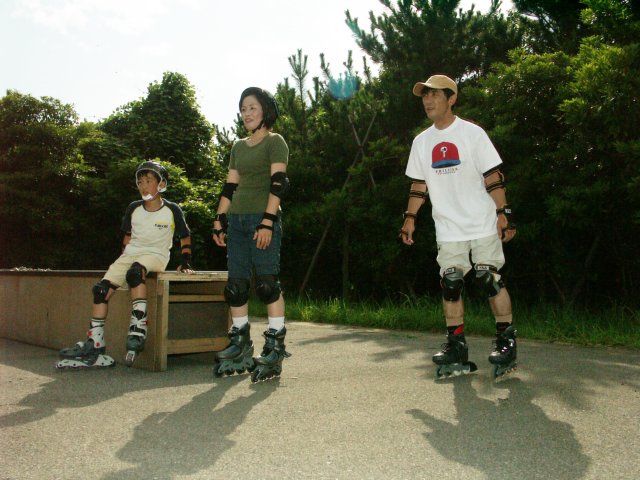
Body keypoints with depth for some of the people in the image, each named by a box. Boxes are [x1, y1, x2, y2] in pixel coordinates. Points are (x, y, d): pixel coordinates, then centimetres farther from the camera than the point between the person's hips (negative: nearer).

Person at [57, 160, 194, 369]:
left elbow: (185, 237, 8)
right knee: (101, 288, -14)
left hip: (155, 255, -5)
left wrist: (185, 262, -2)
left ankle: (138, 328, -41)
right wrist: (121, 259, 13)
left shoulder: (172, 210, -3)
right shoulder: (133, 208, 8)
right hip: (131, 253, 5)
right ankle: (94, 344, -11)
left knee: (134, 272, -39)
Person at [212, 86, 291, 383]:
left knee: (267, 283, -9)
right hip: (237, 221, 7)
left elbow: (278, 184, -10)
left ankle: (275, 346, -3)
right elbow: (230, 186, 20)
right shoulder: (238, 147, 21)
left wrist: (267, 222, -19)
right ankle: (240, 343, 15)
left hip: (263, 219, -7)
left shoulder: (274, 142, 1)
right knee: (236, 286, 5)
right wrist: (219, 221, 13)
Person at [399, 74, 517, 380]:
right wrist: (410, 217, 6)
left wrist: (503, 212, -12)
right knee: (450, 284, 2)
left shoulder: (472, 133, -3)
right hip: (448, 230, 4)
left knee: (489, 280, -5)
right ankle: (456, 349, 10)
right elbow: (419, 184, 14)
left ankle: (507, 343, 9)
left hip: (482, 225, -4)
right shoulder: (421, 142, 10)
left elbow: (493, 176, -6)